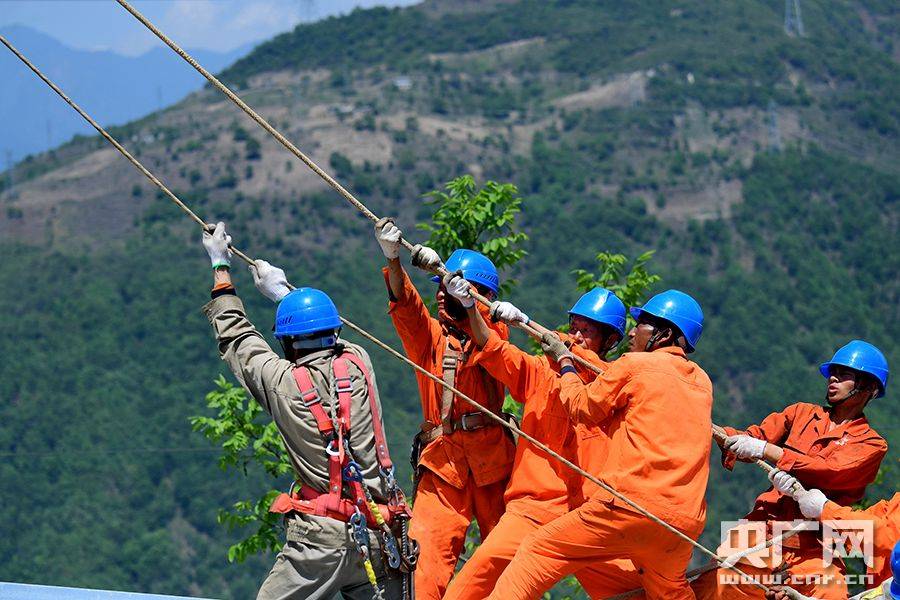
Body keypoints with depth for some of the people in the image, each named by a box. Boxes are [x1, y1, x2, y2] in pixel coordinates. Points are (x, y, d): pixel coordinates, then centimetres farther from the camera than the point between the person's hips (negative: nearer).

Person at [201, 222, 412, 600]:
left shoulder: (281, 381, -3)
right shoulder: (358, 363, 4)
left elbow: (237, 338, 15)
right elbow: (329, 339, 29)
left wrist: (220, 266, 28)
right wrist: (283, 291, 44)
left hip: (320, 539, -3)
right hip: (381, 536, 3)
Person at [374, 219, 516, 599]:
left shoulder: (493, 333, 6)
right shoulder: (429, 335, 12)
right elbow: (406, 306, -7)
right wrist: (392, 258, -26)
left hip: (491, 458, -1)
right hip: (441, 459, 1)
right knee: (429, 546, -13)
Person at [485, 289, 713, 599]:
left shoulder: (633, 365, -1)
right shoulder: (702, 382, 16)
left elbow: (582, 408, 12)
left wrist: (564, 360, 28)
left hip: (630, 506, -7)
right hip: (686, 523, 7)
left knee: (536, 553, 0)